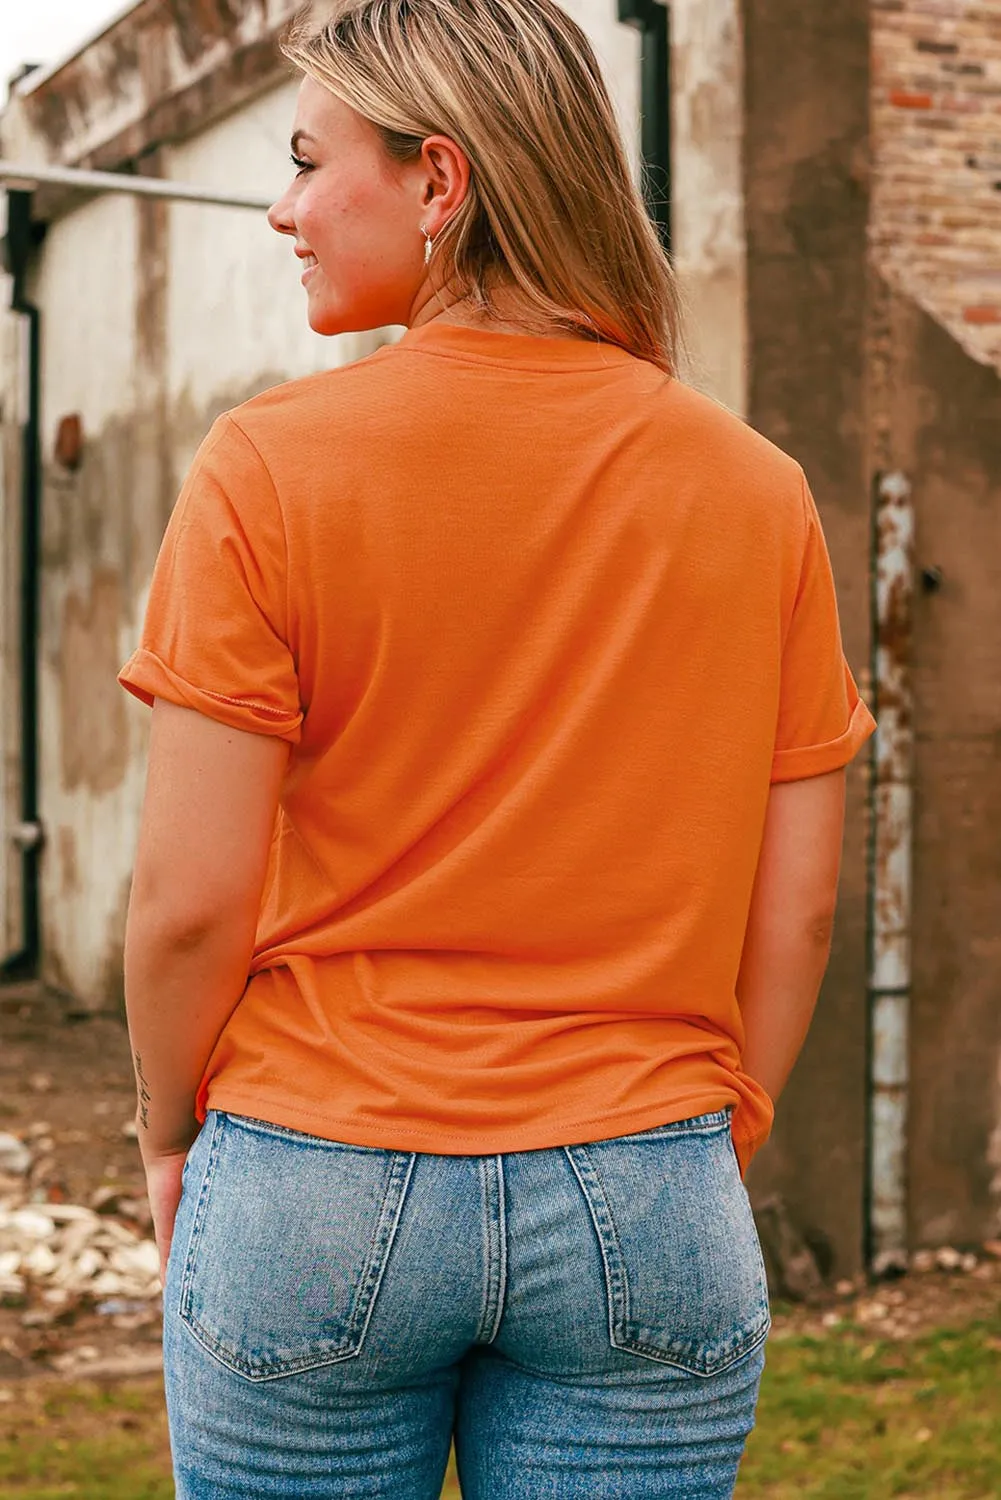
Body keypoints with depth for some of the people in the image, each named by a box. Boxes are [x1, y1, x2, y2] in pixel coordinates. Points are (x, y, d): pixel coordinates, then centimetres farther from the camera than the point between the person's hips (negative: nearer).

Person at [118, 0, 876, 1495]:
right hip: (648, 1210, 2)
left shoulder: (269, 468, -10)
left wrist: (170, 1138, 7)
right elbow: (797, 903, 1)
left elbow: (189, 897, -10)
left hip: (318, 1195, -2)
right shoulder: (756, 489, -1)